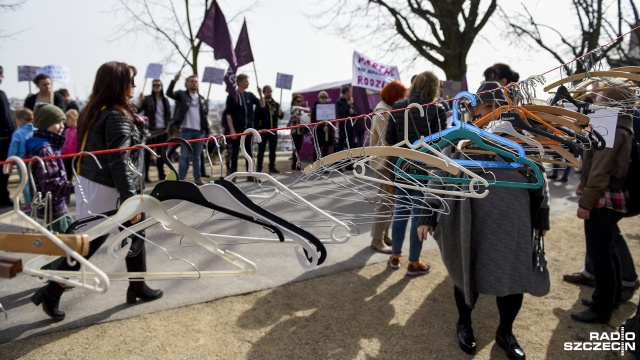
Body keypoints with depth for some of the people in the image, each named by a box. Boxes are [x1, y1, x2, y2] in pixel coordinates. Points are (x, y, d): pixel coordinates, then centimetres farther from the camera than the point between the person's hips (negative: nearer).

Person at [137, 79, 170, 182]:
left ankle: (161, 174, 18)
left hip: (163, 130, 4)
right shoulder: (147, 99, -1)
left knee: (161, 152, 10)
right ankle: (145, 175, -2)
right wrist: (140, 100, -25)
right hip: (151, 130, -4)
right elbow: (138, 110, -10)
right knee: (147, 153, -4)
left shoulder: (165, 100, 12)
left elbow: (169, 114, 16)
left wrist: (168, 127, 7)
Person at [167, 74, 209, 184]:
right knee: (184, 155, -2)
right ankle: (181, 179, 1)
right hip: (186, 130, -4)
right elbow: (169, 93, -13)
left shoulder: (202, 99, 16)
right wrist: (174, 80, -27)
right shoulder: (182, 94, 4)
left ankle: (197, 178, 16)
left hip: (199, 130, 4)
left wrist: (206, 130, 9)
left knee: (197, 156, 9)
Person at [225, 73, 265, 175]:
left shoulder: (250, 95, 10)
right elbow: (228, 114, -5)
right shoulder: (232, 96, -1)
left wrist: (260, 94, -10)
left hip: (249, 128, 4)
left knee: (249, 151, 8)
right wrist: (232, 130, -13)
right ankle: (232, 174, 5)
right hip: (237, 128, -4)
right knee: (235, 152, -1)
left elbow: (262, 105, 6)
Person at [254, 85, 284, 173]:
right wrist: (257, 129, -13)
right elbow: (256, 117, -5)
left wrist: (280, 114, -15)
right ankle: (259, 167, 7)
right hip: (263, 130, -4)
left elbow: (281, 116, 9)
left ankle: (272, 167, 18)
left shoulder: (276, 104, 10)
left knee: (273, 151, 9)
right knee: (261, 150, 2)